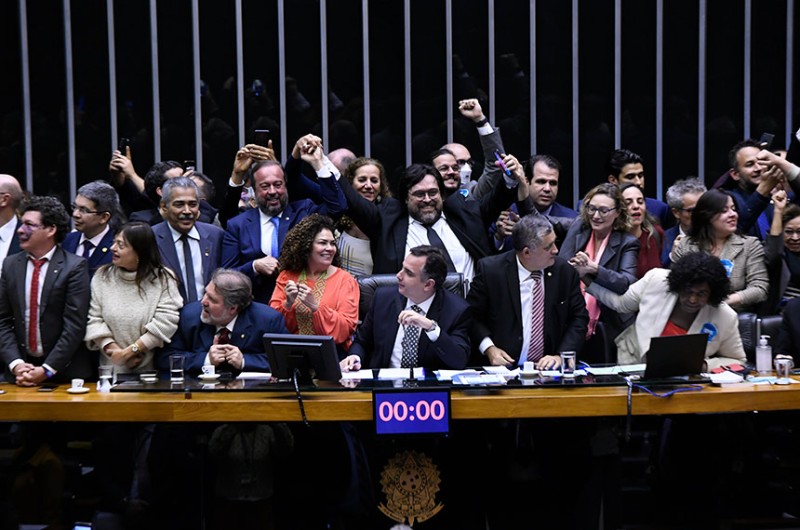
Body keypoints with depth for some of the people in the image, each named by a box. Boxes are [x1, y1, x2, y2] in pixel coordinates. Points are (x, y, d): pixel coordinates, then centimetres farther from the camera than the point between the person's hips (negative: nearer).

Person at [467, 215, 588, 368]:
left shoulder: (565, 271, 2)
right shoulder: (490, 270, -5)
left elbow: (579, 317, 6)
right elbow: (472, 315, 4)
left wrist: (561, 355, -8)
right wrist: (488, 348, -11)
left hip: (548, 367, 1)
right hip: (504, 366, -1)